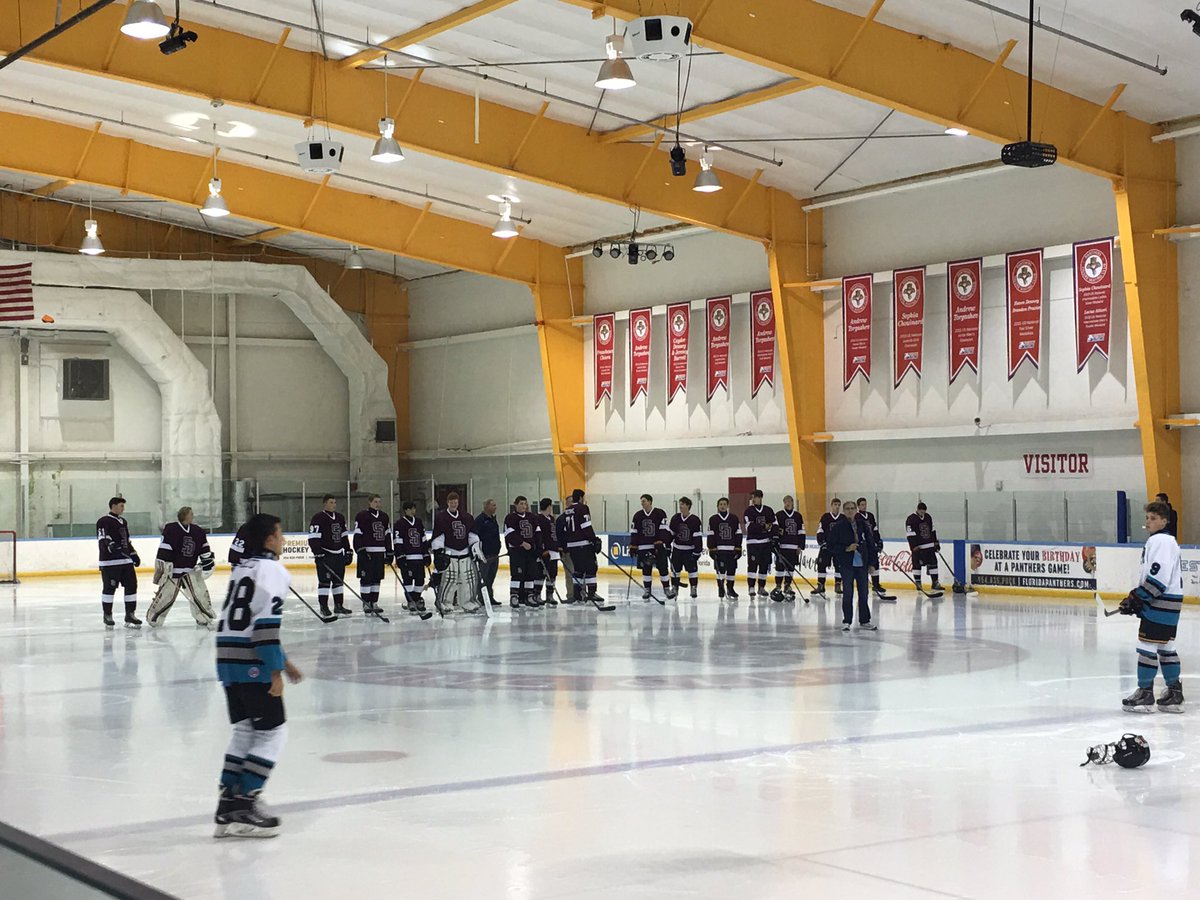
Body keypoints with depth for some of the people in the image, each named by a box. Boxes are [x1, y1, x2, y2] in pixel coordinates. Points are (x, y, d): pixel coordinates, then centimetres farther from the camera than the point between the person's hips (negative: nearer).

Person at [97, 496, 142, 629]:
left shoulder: (123, 522, 19)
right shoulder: (104, 521, -7)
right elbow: (102, 538, -19)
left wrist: (133, 554, 25)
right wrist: (110, 545, -37)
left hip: (126, 560, 8)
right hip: (110, 562, -8)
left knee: (131, 585, 4)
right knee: (109, 587, -2)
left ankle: (130, 615, 11)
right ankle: (107, 616, 9)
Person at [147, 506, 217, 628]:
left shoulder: (198, 531, 4)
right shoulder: (171, 529, -14)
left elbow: (204, 549, 12)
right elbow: (164, 549, -17)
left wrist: (208, 563, 7)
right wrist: (162, 567, -20)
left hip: (191, 570, 5)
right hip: (173, 569, -5)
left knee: (200, 592, -4)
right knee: (166, 595, -3)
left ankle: (205, 619, 5)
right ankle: (153, 617, 15)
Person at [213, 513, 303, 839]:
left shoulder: (242, 567, 19)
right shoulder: (271, 570, -9)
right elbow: (266, 625, -19)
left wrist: (282, 662, 26)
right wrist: (275, 672, -18)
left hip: (227, 662, 9)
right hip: (253, 666, -9)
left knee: (245, 730, 16)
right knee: (272, 732, 0)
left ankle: (229, 804, 15)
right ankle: (243, 805, -3)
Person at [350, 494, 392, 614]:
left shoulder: (384, 517, 13)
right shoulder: (361, 516, -5)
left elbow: (387, 536, 15)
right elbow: (357, 535, -9)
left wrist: (389, 553, 11)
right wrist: (360, 551, -16)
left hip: (380, 552, 6)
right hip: (366, 552, -5)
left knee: (377, 578, 7)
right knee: (366, 578, -4)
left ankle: (374, 602, 14)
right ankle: (366, 603, 2)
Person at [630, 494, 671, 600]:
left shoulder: (660, 514, -4)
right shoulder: (638, 515, 8)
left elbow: (664, 530, -8)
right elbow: (633, 532, 10)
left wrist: (660, 543, -17)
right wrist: (633, 547, 5)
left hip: (658, 546, -3)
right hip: (644, 547, 3)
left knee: (662, 568, -3)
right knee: (646, 570, 4)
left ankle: (666, 588, 8)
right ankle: (647, 590, 12)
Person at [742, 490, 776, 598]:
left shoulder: (768, 511, 9)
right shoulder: (749, 511, -1)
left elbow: (774, 525, 10)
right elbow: (750, 527, -12)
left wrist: (773, 539, -2)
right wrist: (764, 527, -21)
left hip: (766, 541, 4)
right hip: (753, 542, -3)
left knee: (764, 565, 5)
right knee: (752, 564, -10)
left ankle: (761, 587, 14)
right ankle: (751, 588, -9)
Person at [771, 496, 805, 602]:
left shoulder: (798, 516, 13)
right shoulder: (778, 515, 3)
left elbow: (801, 533, 13)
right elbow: (774, 530, -3)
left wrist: (800, 546, 6)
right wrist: (775, 543, -13)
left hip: (793, 547, 3)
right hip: (781, 546, -3)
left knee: (791, 567, 4)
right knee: (780, 566, -5)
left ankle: (787, 586, 13)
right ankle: (778, 587, 1)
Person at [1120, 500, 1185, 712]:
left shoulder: (1161, 541, -15)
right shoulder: (1159, 541, 20)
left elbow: (1159, 576, -23)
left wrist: (1137, 597, -19)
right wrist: (1137, 600, 19)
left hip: (1162, 602, -11)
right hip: (1168, 601, 11)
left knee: (1147, 645, -6)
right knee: (1165, 646, 13)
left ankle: (1145, 694, -1)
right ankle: (1175, 694, 17)